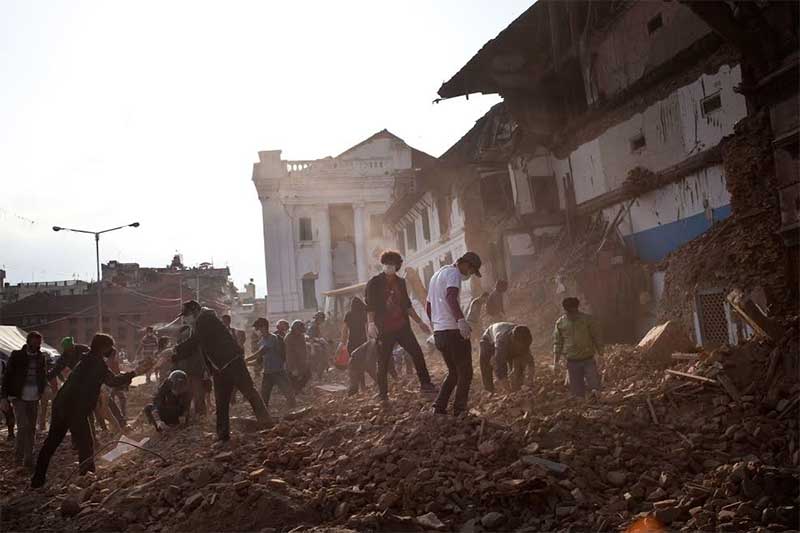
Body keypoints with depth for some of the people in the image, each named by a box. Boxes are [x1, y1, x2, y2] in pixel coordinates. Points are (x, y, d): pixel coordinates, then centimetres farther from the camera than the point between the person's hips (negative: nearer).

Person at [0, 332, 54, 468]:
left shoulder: (42, 357, 4)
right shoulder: (17, 356, -4)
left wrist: (41, 392, -2)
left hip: (34, 399, 3)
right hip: (19, 398, -3)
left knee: (31, 429, 8)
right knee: (23, 426, -13)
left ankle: (29, 460, 17)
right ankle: (19, 457, 4)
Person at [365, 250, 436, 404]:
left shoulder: (400, 282, 12)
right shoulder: (374, 283, -4)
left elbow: (407, 305, 19)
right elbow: (370, 306, -12)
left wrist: (420, 322, 18)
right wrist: (371, 324, -27)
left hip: (402, 326, 5)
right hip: (384, 329, -5)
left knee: (417, 353, 1)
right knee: (383, 363, 0)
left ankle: (425, 385, 13)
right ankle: (382, 394, 11)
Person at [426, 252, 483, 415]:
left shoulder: (437, 274, 23)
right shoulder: (453, 273, -7)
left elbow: (428, 306, 30)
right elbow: (451, 297, -28)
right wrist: (461, 320, -39)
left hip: (438, 333, 9)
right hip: (453, 331, -9)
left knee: (453, 372, 17)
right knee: (465, 373, 1)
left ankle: (439, 408, 10)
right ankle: (459, 410, 1)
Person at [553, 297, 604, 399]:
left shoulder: (587, 319, -2)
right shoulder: (560, 323, 0)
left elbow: (596, 337, 3)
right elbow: (557, 342, 6)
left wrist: (600, 353, -1)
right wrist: (556, 360, 1)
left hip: (588, 359, -1)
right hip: (572, 361, 1)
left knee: (594, 383, -7)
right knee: (577, 389, 5)